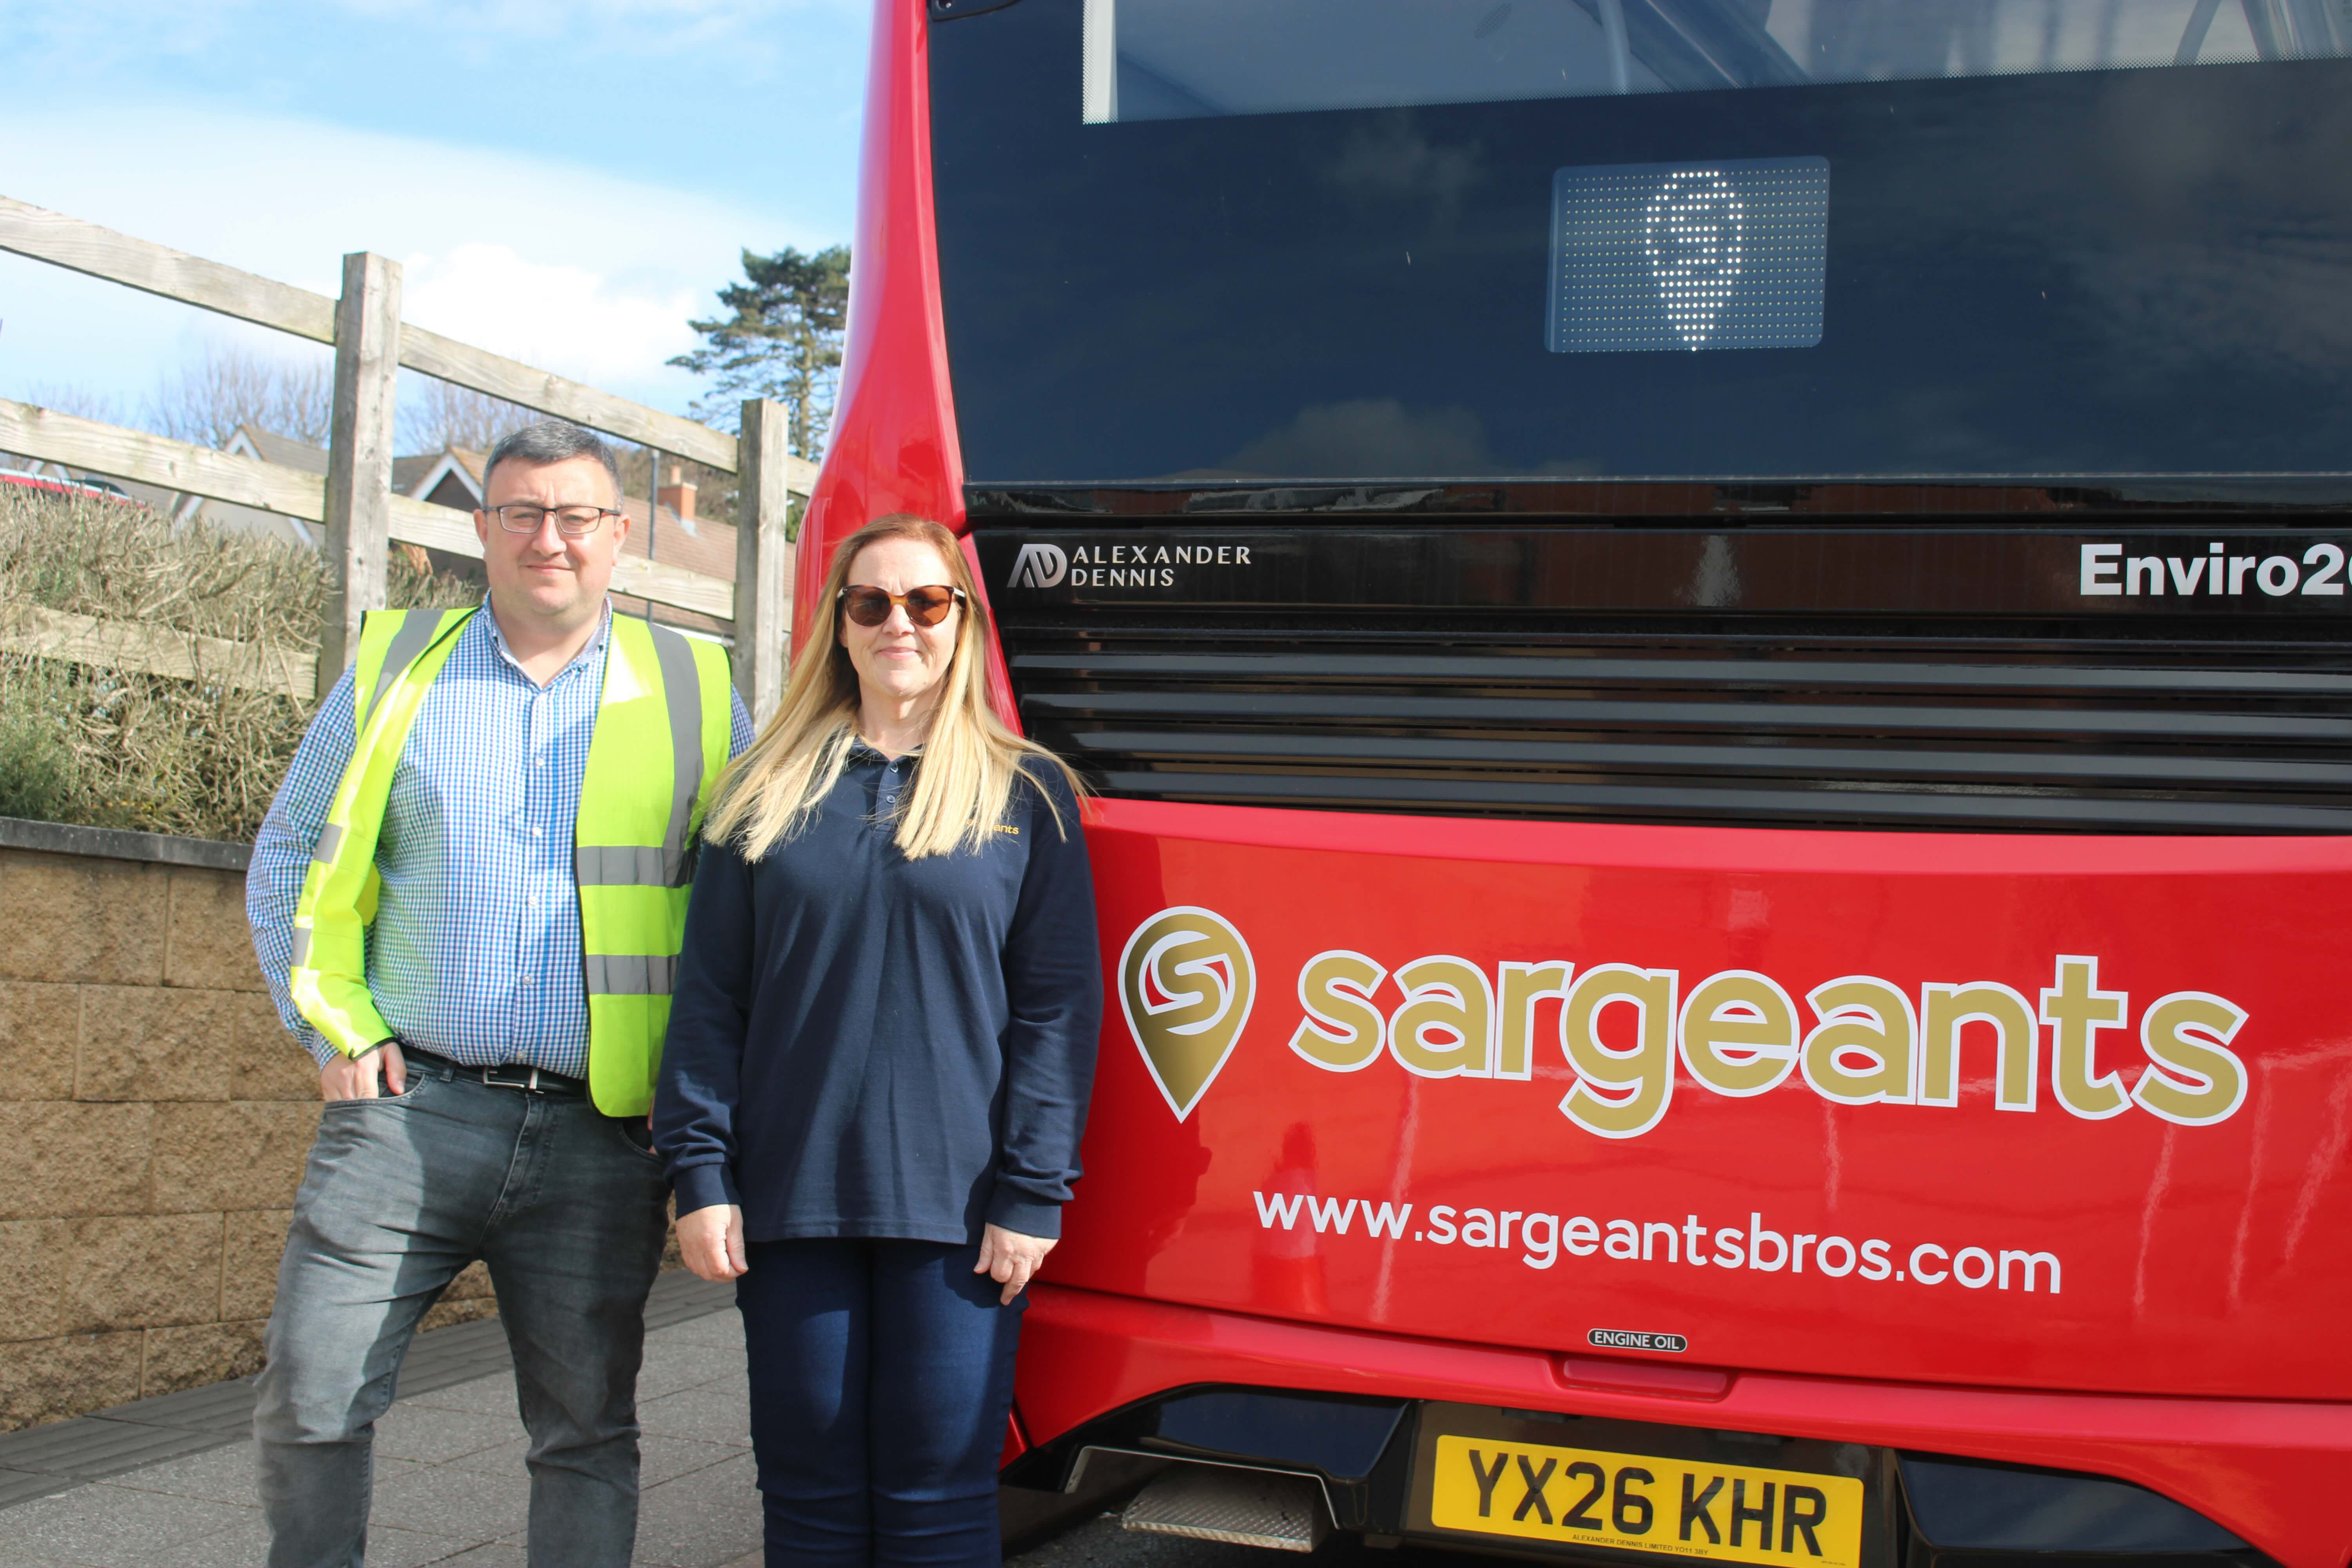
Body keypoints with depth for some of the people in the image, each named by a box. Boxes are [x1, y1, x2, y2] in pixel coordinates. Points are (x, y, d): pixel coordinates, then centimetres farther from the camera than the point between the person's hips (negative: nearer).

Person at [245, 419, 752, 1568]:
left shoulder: (692, 695, 7)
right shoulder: (396, 668, 9)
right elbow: (287, 861, 14)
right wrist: (337, 1029, 3)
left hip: (600, 1136, 0)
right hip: (410, 1108, 1)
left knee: (588, 1431, 6)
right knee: (310, 1401, -2)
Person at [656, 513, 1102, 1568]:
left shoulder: (1028, 795, 4)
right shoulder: (769, 790, 10)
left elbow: (1059, 1006, 0)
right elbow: (710, 994, 8)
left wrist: (1032, 1194, -7)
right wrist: (700, 1171, -1)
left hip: (955, 1208, -2)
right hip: (791, 1201, 2)